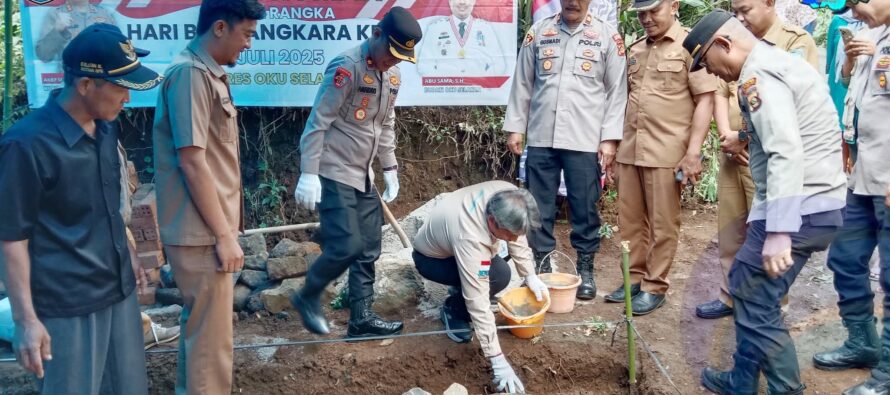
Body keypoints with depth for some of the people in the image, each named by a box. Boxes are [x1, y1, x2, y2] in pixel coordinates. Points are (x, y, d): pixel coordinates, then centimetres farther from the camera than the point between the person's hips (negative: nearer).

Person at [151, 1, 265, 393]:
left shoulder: (208, 73, 12)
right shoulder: (190, 74, -18)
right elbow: (191, 161, -22)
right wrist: (224, 234, -19)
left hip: (205, 229, 10)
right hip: (201, 233, -10)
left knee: (198, 324, 20)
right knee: (210, 335, 0)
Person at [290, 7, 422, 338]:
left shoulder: (392, 75, 8)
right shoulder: (347, 67, -17)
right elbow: (318, 123, -18)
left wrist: (390, 169, 17)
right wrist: (309, 173, -21)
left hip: (363, 176, 8)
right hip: (333, 174, -8)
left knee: (368, 249, 8)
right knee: (346, 246, -11)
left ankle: (361, 319, 18)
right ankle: (308, 298, 13)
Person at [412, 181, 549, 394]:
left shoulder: (508, 197, -28)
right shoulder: (470, 238, -45)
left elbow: (517, 235, -4)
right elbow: (479, 304, -41)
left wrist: (530, 276, -5)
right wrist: (498, 362, -39)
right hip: (431, 257, -7)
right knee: (498, 276, -25)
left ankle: (462, 288, 18)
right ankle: (453, 310, -1)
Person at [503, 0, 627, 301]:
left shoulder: (608, 36, 2)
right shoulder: (538, 31, 8)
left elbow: (617, 91, 0)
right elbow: (522, 83, 11)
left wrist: (609, 138, -6)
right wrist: (515, 127, 7)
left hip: (585, 140, -2)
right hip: (541, 138, 2)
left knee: (584, 208, 4)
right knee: (539, 207, 7)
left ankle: (585, 269, 17)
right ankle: (541, 265, 20)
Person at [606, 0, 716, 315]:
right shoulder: (635, 50, 16)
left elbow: (705, 100, -8)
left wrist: (693, 152, -14)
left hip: (667, 151, -6)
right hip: (630, 149, 6)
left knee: (662, 224, 2)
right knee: (630, 220, 10)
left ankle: (655, 287, 12)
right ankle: (636, 278, 22)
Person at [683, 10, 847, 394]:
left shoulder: (758, 74, -13)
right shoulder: (778, 62, 19)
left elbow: (785, 152, -24)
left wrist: (778, 230, -28)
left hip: (798, 208, -11)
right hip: (816, 203, 11)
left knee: (756, 302, -4)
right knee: (747, 285, 19)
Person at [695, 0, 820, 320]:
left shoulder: (798, 42, -7)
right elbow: (721, 93, 12)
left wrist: (744, 136, -13)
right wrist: (726, 134, -5)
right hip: (731, 155, 6)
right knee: (729, 232, 12)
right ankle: (731, 296, 25)